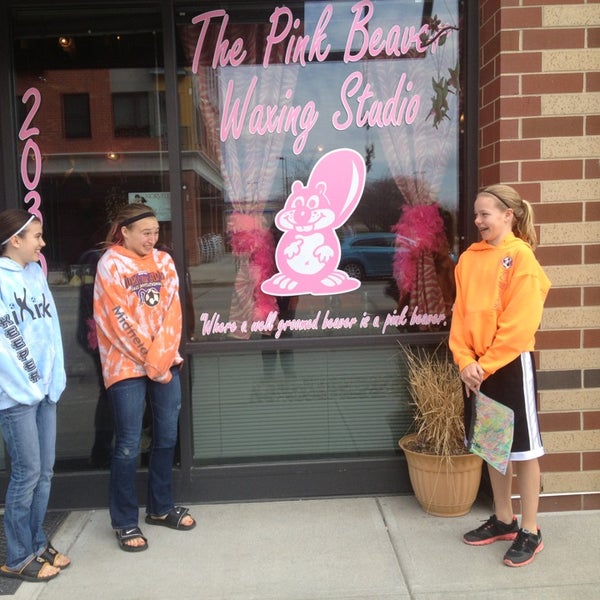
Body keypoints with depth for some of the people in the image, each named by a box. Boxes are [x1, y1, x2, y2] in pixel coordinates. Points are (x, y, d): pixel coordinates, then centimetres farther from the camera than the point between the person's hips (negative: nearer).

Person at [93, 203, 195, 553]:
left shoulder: (163, 261, 8)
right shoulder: (110, 264, -7)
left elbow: (172, 312, 1)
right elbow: (119, 321, -12)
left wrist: (160, 359, -10)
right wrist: (150, 365, -11)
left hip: (166, 363, 5)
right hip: (127, 366, -5)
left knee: (167, 437, 12)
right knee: (129, 445, 1)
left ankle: (161, 508, 29)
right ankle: (125, 522, 16)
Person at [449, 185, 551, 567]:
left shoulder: (521, 256, -10)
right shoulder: (469, 258, 8)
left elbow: (519, 323, -15)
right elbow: (461, 314, 5)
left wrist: (487, 364, -16)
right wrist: (466, 361, -6)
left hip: (511, 364, -6)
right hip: (478, 367, 6)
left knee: (522, 447, 4)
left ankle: (530, 532, 17)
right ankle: (503, 520, 31)